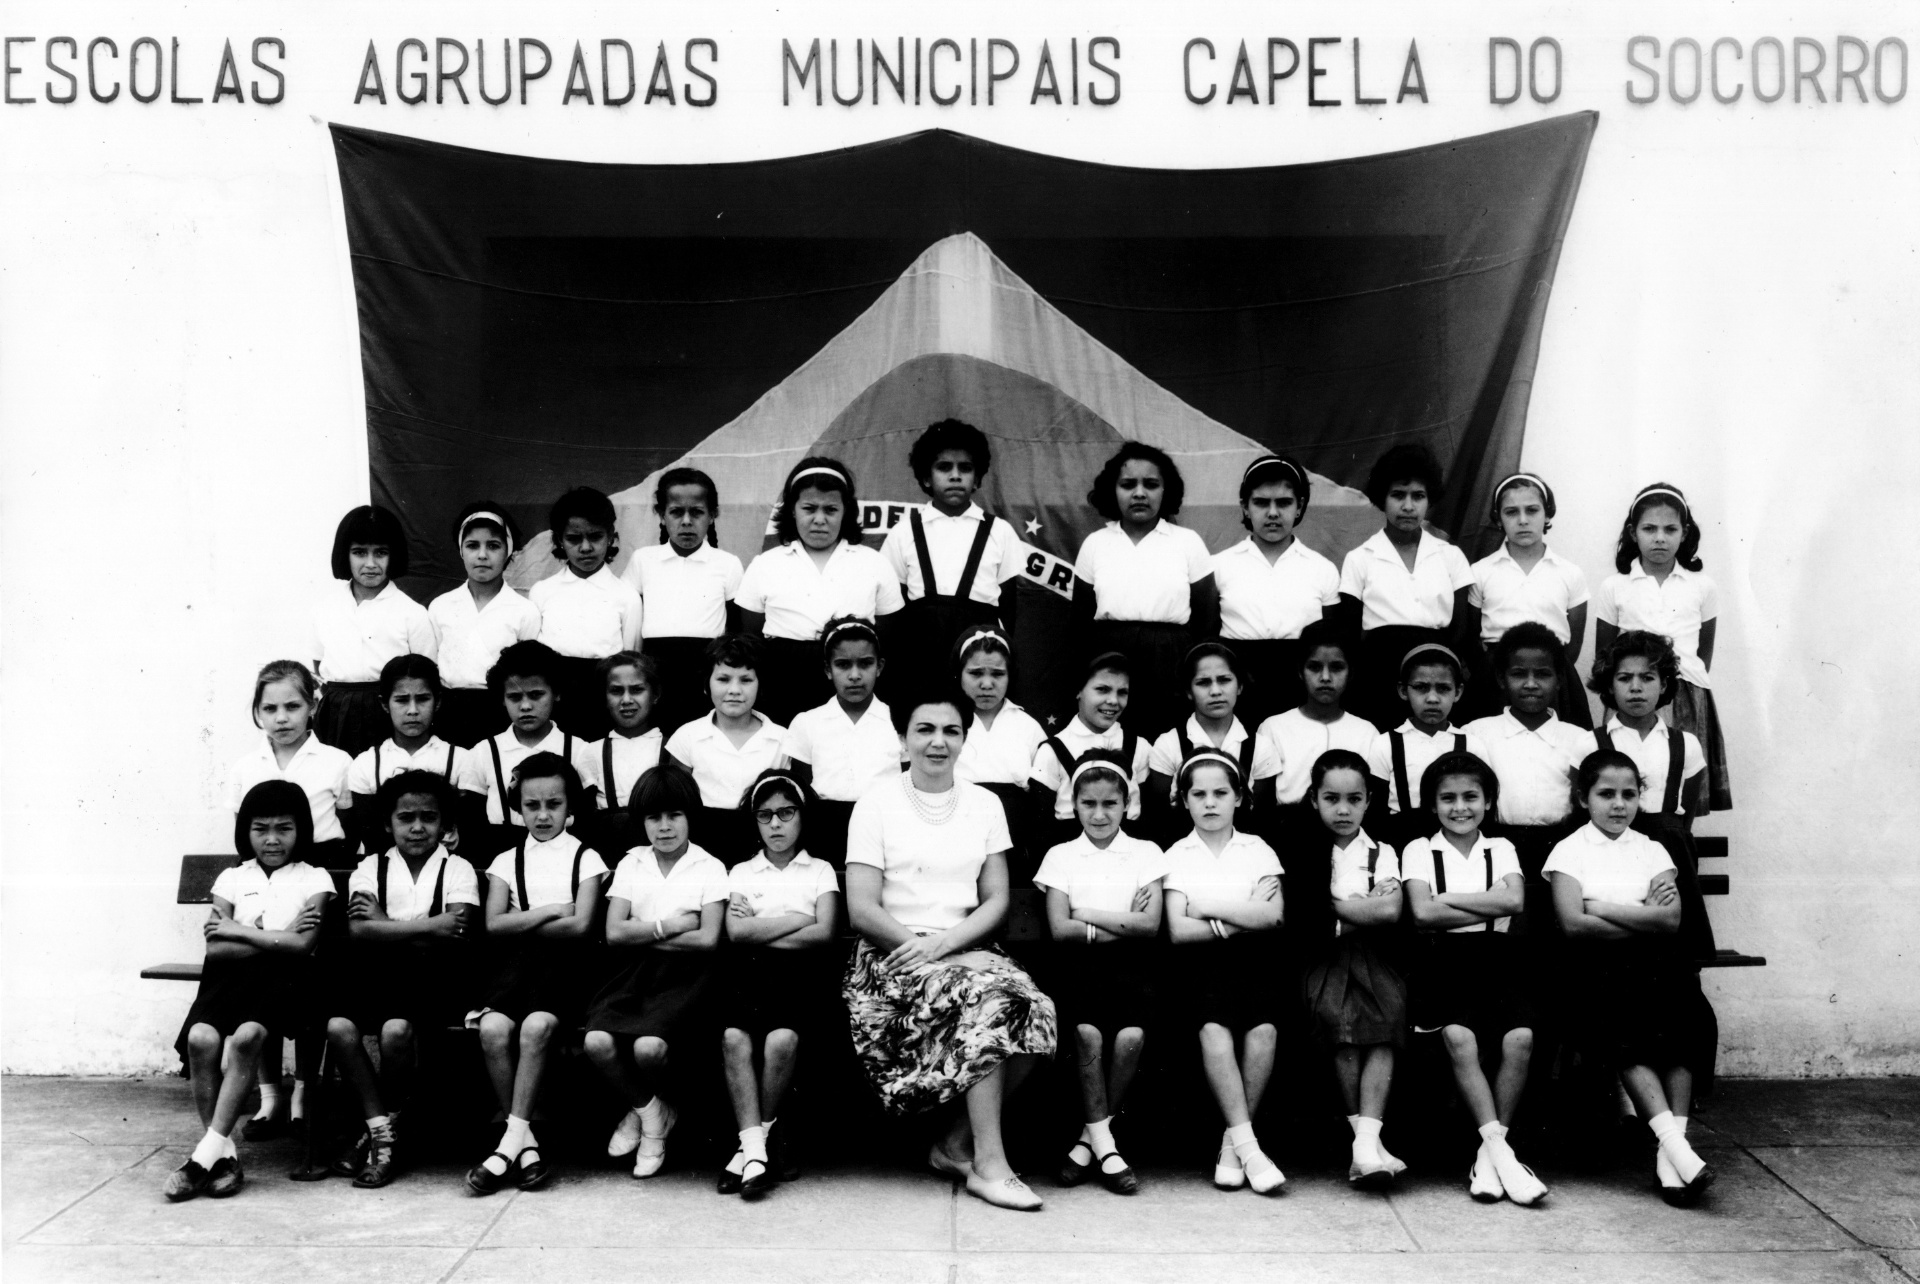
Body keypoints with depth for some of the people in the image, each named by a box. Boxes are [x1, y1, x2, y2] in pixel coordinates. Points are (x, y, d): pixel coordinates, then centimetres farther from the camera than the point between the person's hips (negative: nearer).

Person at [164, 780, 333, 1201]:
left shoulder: (313, 879, 9)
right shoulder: (232, 879, 17)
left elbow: (302, 944, -7)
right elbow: (215, 949, 4)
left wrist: (238, 931, -3)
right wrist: (276, 938, -5)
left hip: (283, 978, -3)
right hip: (232, 977, 3)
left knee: (247, 1036, -33)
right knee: (200, 1037, -28)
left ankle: (207, 1152, -26)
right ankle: (224, 1155, -18)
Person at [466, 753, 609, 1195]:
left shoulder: (585, 858, 9)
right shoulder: (506, 862, 16)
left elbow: (579, 926, -5)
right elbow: (493, 925, 1)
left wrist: (521, 921, -2)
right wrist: (548, 913, -5)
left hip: (563, 961, -2)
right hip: (517, 962, 2)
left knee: (536, 1026, -31)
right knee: (493, 1029, -27)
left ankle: (511, 1140, -23)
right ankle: (525, 1142, -16)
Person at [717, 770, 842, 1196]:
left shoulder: (820, 871, 19)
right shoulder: (741, 872, 23)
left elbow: (823, 933, 2)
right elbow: (736, 932, 4)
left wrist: (762, 931, 0)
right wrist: (798, 920, 1)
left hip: (800, 969, -1)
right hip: (751, 970, 1)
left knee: (782, 1038, -32)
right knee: (734, 1036, -31)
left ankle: (754, 1140, -12)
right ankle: (757, 1150, -29)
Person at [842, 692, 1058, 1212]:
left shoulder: (985, 805, 14)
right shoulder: (876, 804, 1)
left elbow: (996, 900, 8)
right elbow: (862, 911, -7)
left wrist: (945, 942, -13)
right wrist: (959, 959, -14)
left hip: (966, 949, 4)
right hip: (893, 955, -4)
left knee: (1033, 1009, -25)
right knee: (990, 998, -31)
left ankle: (956, 1146, -8)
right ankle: (988, 1164, -23)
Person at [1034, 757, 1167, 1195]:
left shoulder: (1145, 853, 10)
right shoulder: (1061, 856, 10)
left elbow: (1150, 925, -3)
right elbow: (1059, 929, -2)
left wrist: (1087, 916, -5)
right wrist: (1122, 923, -7)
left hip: (1130, 964, 0)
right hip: (1081, 966, 0)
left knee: (1132, 1035, -26)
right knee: (1087, 1031, -29)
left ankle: (1089, 1139, -7)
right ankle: (1104, 1146, -15)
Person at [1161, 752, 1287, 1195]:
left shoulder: (1258, 850, 13)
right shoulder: (1177, 856, 10)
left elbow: (1273, 916, -3)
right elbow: (1177, 931, -2)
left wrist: (1209, 908, -4)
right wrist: (1239, 919, -5)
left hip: (1253, 958, 1)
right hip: (1201, 962, -1)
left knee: (1263, 1029, -29)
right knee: (1214, 1029, -32)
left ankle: (1232, 1142, -15)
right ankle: (1247, 1146, -27)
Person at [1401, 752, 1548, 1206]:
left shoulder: (1500, 849, 16)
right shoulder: (1419, 851, 10)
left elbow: (1514, 900, -5)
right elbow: (1423, 912, -8)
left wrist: (1445, 898, -6)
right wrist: (1489, 908, -6)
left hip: (1495, 962, 2)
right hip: (1444, 963, -2)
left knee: (1520, 1039, -26)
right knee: (1460, 1037, -31)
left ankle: (1489, 1152, -12)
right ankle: (1502, 1152, -24)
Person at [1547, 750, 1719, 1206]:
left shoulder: (1651, 850, 17)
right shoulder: (1570, 850, 9)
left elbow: (1670, 920, 1)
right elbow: (1573, 923, -7)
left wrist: (1600, 907, -6)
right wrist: (1643, 920, -4)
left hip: (1653, 961, 2)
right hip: (1597, 964, -2)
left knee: (1686, 1015, -28)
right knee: (1623, 1032, -31)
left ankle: (1669, 1153, -29)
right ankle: (1676, 1147, -34)